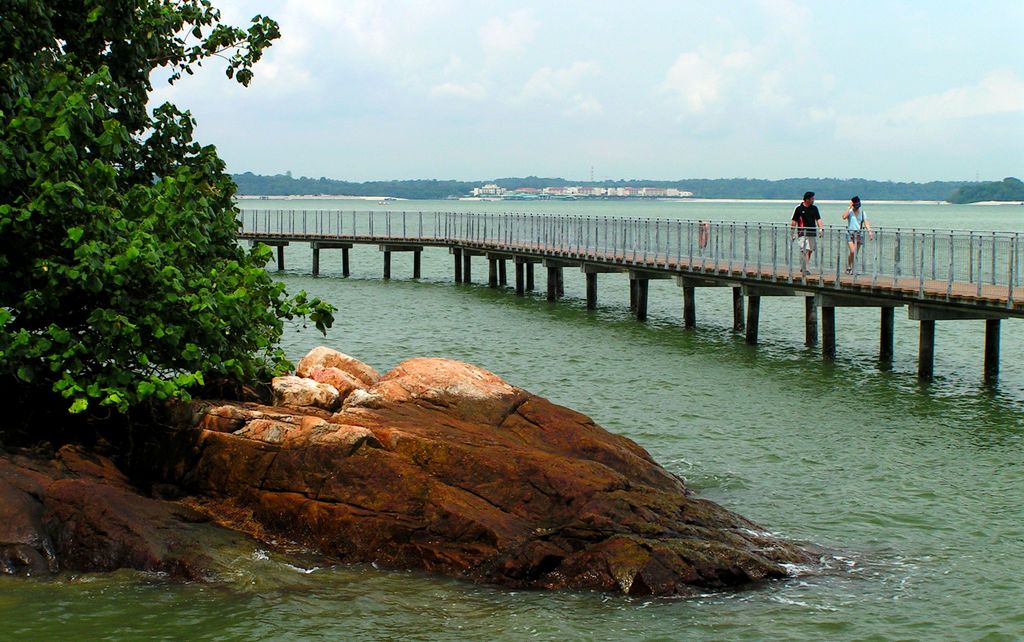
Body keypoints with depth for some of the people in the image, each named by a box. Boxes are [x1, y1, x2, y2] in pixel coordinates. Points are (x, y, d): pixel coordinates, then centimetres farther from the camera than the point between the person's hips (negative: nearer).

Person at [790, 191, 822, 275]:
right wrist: (793, 233, -3)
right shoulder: (799, 208, -3)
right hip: (803, 233, -5)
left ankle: (803, 268, 25)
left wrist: (821, 229, -6)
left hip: (813, 233, 5)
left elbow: (818, 219, 9)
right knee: (805, 251, -14)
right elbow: (794, 221, 0)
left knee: (810, 251, 11)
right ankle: (806, 269, -17)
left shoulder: (814, 208, 10)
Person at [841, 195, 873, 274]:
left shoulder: (862, 212, 8)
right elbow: (844, 217, -21)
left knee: (855, 253, 4)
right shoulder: (849, 211, -1)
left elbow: (866, 223, 1)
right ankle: (848, 267, -1)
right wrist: (850, 207, -17)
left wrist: (869, 231, -14)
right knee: (852, 251, -17)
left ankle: (852, 268, 13)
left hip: (859, 234, 3)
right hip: (850, 233, -3)